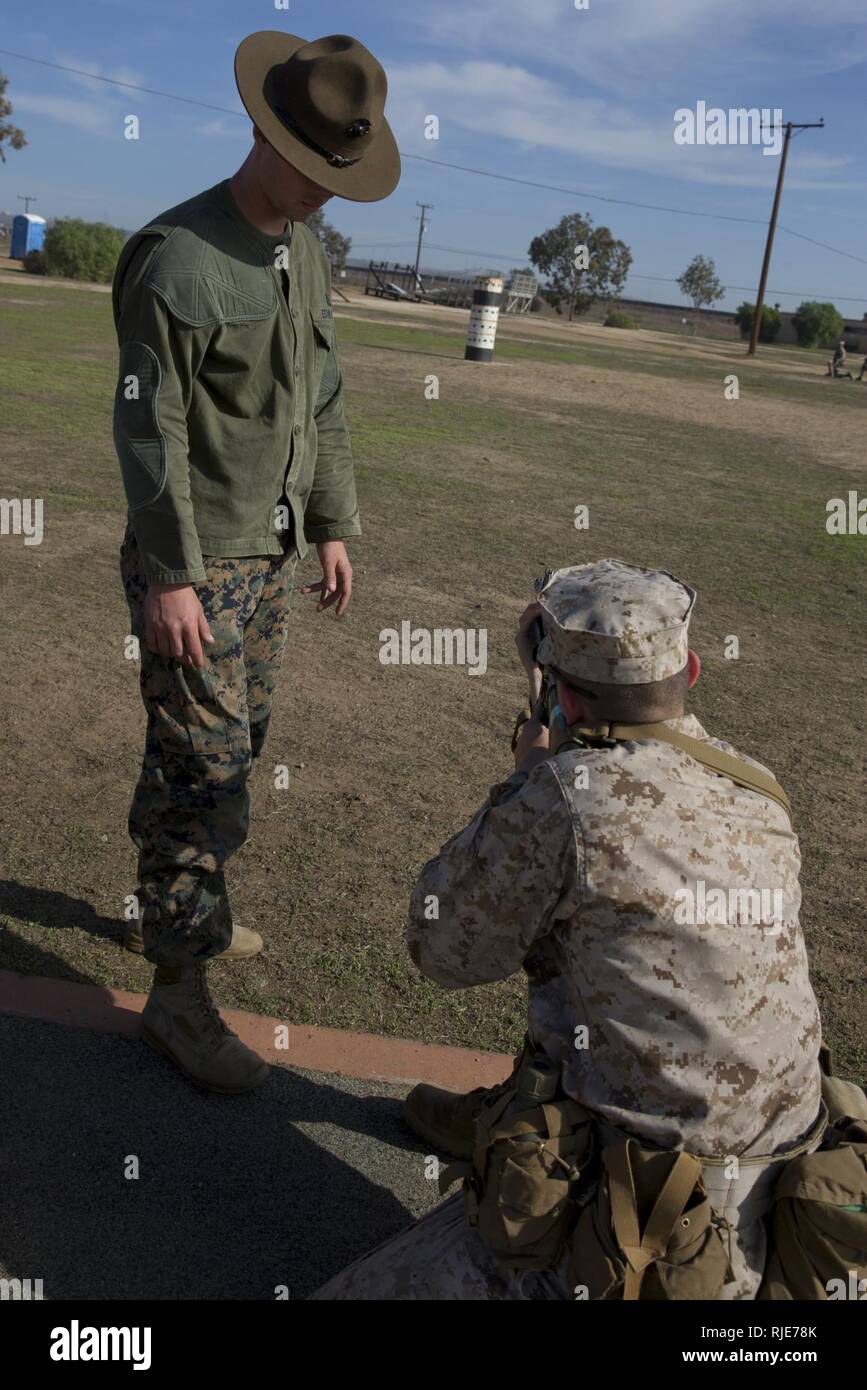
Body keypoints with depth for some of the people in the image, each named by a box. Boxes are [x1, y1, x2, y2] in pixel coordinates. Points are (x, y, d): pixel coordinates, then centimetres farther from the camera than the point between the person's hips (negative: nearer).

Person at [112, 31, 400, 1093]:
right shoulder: (176, 259, -15)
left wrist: (331, 527, 15)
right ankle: (179, 994, 8)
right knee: (203, 768, -5)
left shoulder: (308, 256, 12)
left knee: (233, 747, 16)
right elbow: (149, 430, -17)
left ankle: (170, 913, 35)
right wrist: (170, 578, -19)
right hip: (195, 566, -8)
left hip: (270, 554, 8)